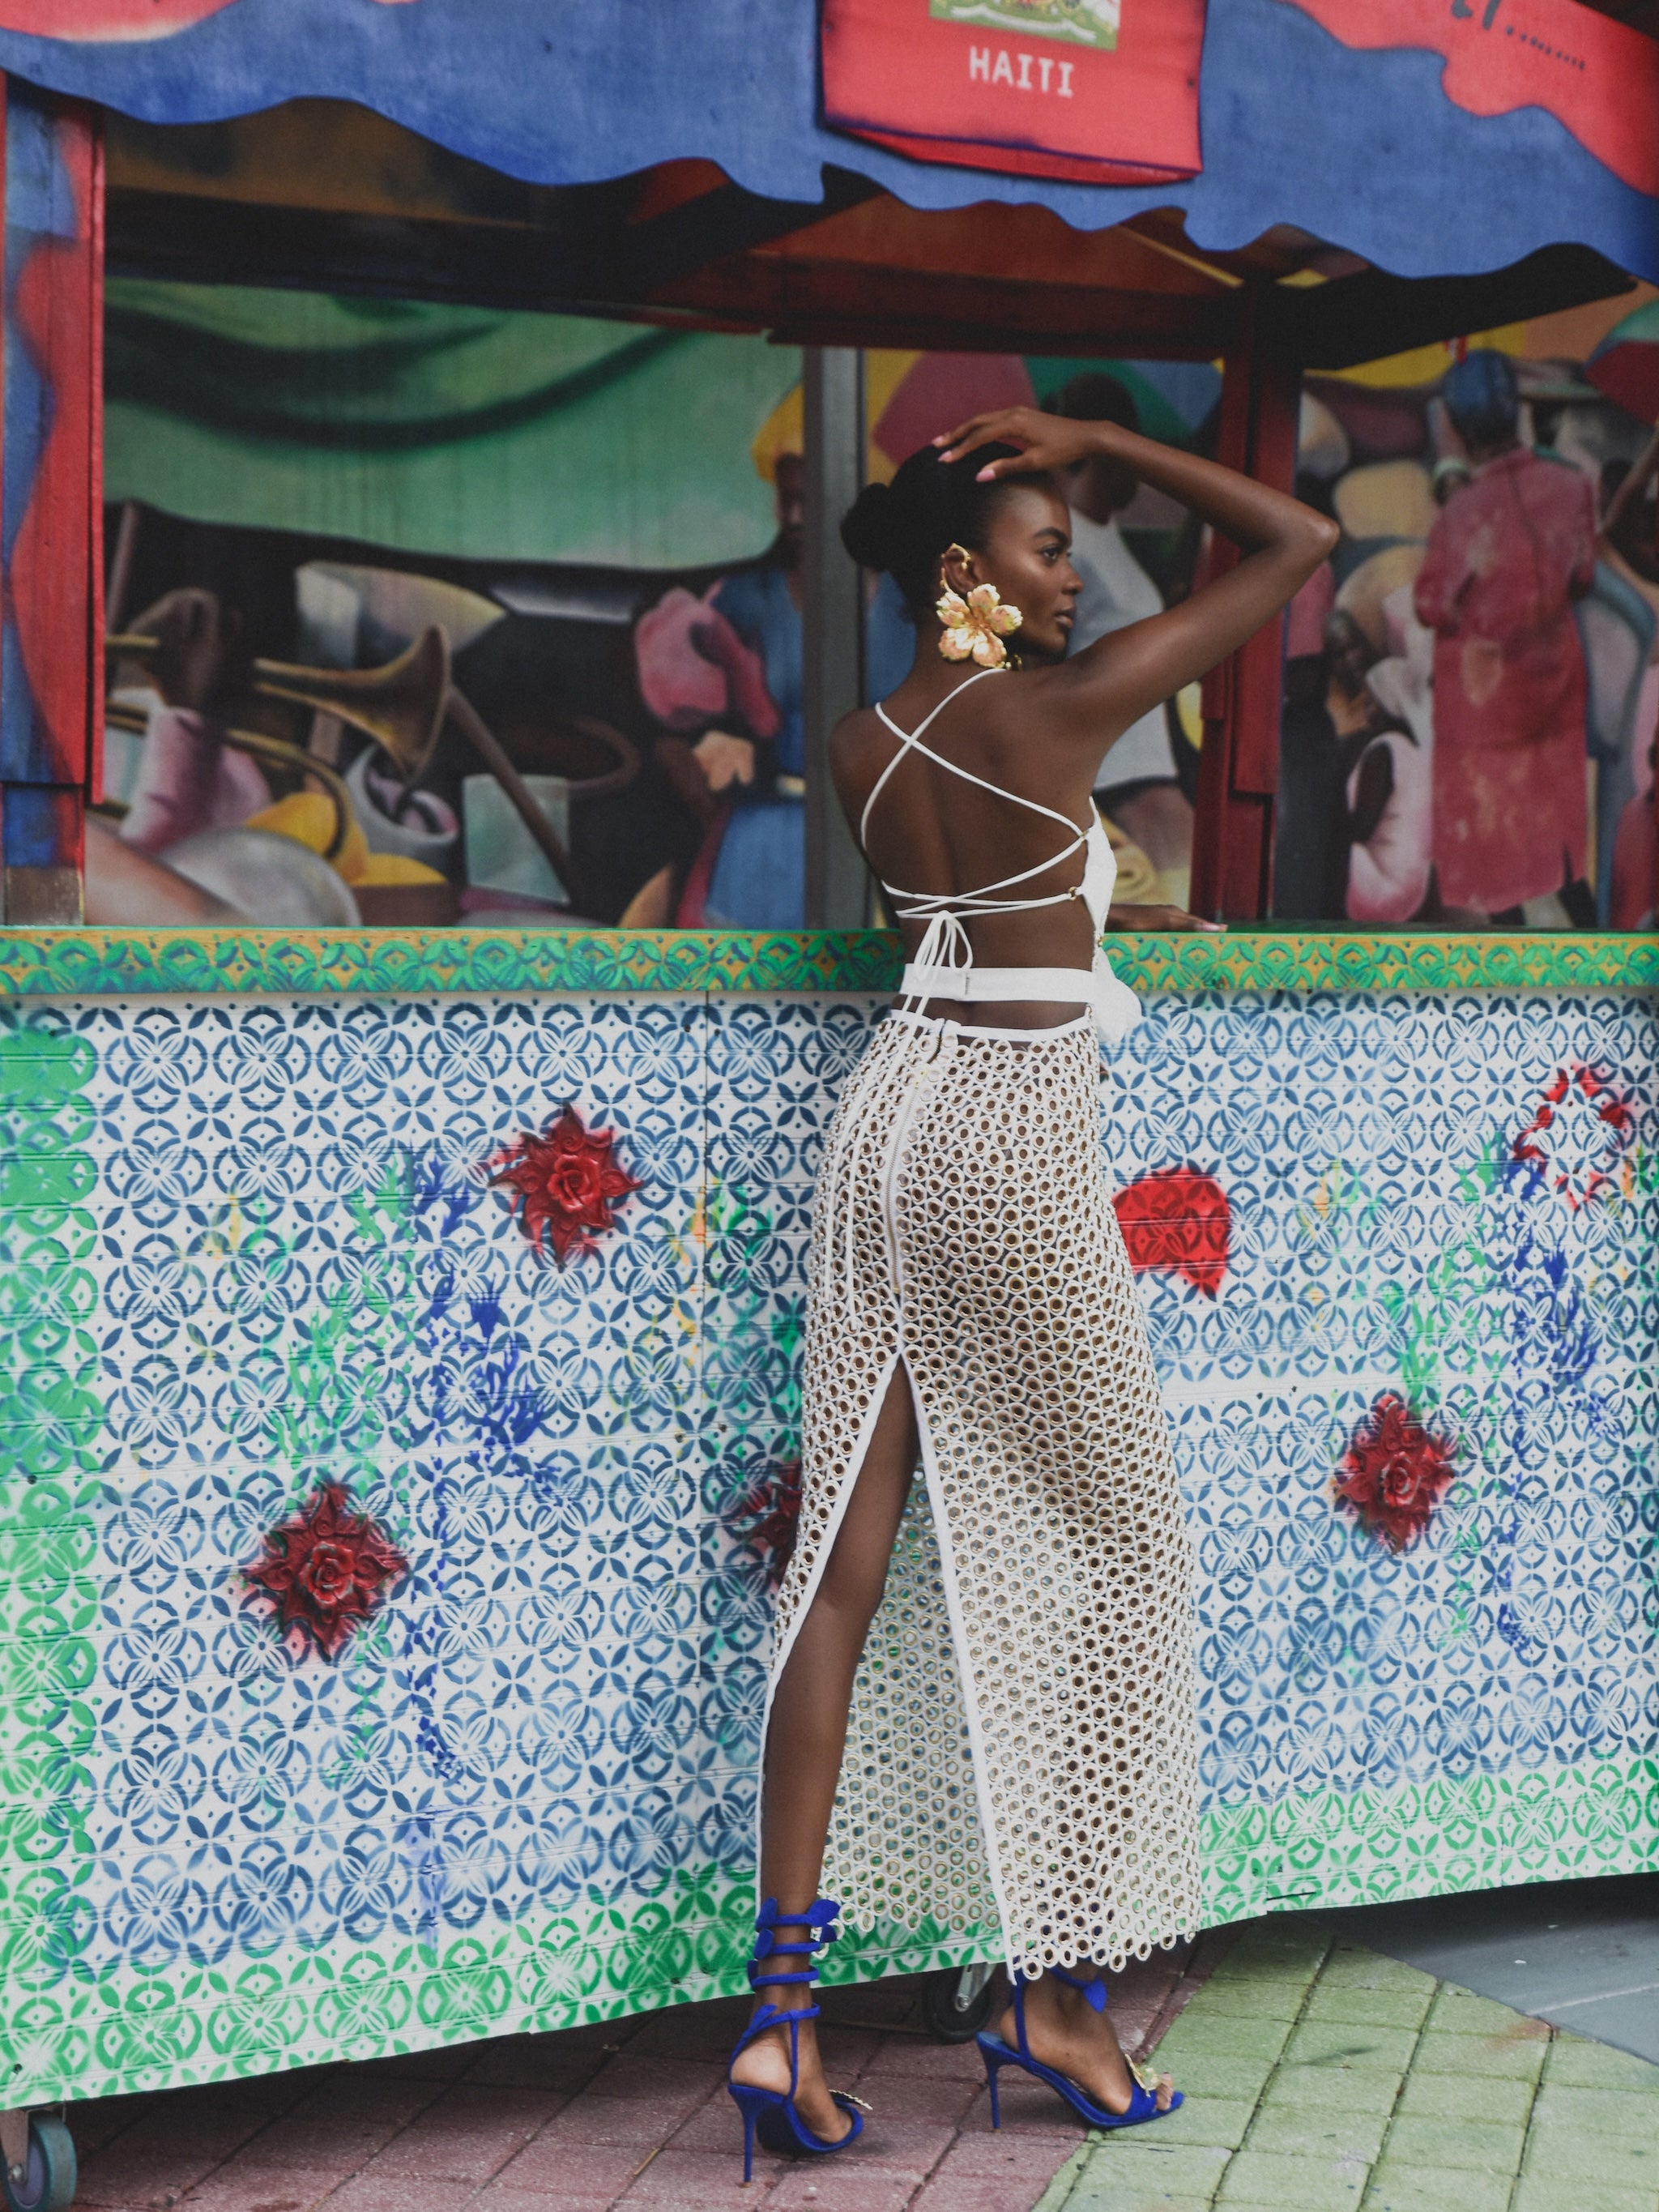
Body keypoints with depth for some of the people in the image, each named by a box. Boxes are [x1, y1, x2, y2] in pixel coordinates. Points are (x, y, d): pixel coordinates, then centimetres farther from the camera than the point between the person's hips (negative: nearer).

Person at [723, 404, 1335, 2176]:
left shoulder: (858, 751, 8)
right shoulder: (1061, 706, -10)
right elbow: (1300, 540, -3)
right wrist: (1091, 441, 0)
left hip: (889, 1113, 7)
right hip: (1018, 1143, -6)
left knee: (850, 1566, 5)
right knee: (1117, 1548, 9)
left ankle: (780, 2005, 4)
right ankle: (1059, 1993, 13)